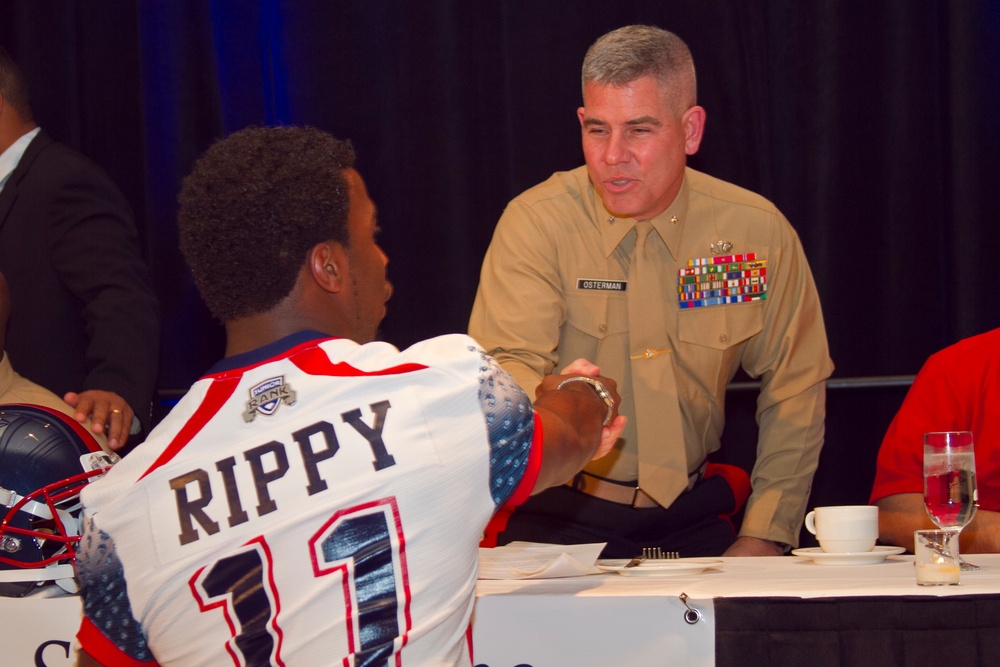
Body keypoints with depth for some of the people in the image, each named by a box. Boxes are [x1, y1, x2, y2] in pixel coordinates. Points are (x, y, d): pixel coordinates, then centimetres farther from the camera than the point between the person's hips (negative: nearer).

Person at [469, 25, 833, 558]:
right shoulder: (535, 223, -7)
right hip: (560, 514, -2)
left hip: (691, 514, 3)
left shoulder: (757, 231, 0)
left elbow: (795, 385, 10)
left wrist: (764, 535, 3)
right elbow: (505, 364, -17)